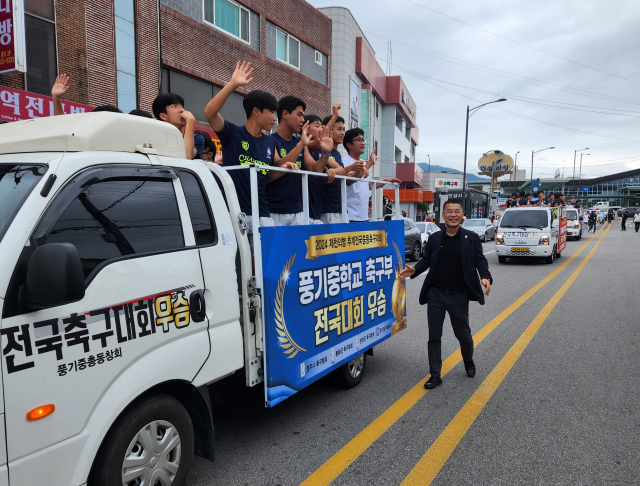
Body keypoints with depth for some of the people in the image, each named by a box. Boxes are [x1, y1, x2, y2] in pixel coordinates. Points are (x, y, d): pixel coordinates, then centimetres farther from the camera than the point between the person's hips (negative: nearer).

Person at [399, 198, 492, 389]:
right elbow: (426, 260, 9)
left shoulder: (471, 238, 0)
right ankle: (435, 375, 18)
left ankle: (468, 361, 46)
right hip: (436, 295, 2)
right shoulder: (434, 238, 5)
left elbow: (480, 260, -3)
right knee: (434, 336, 7)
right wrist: (414, 270, -9)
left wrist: (485, 277, -21)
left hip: (459, 296, -1)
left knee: (463, 335, 14)